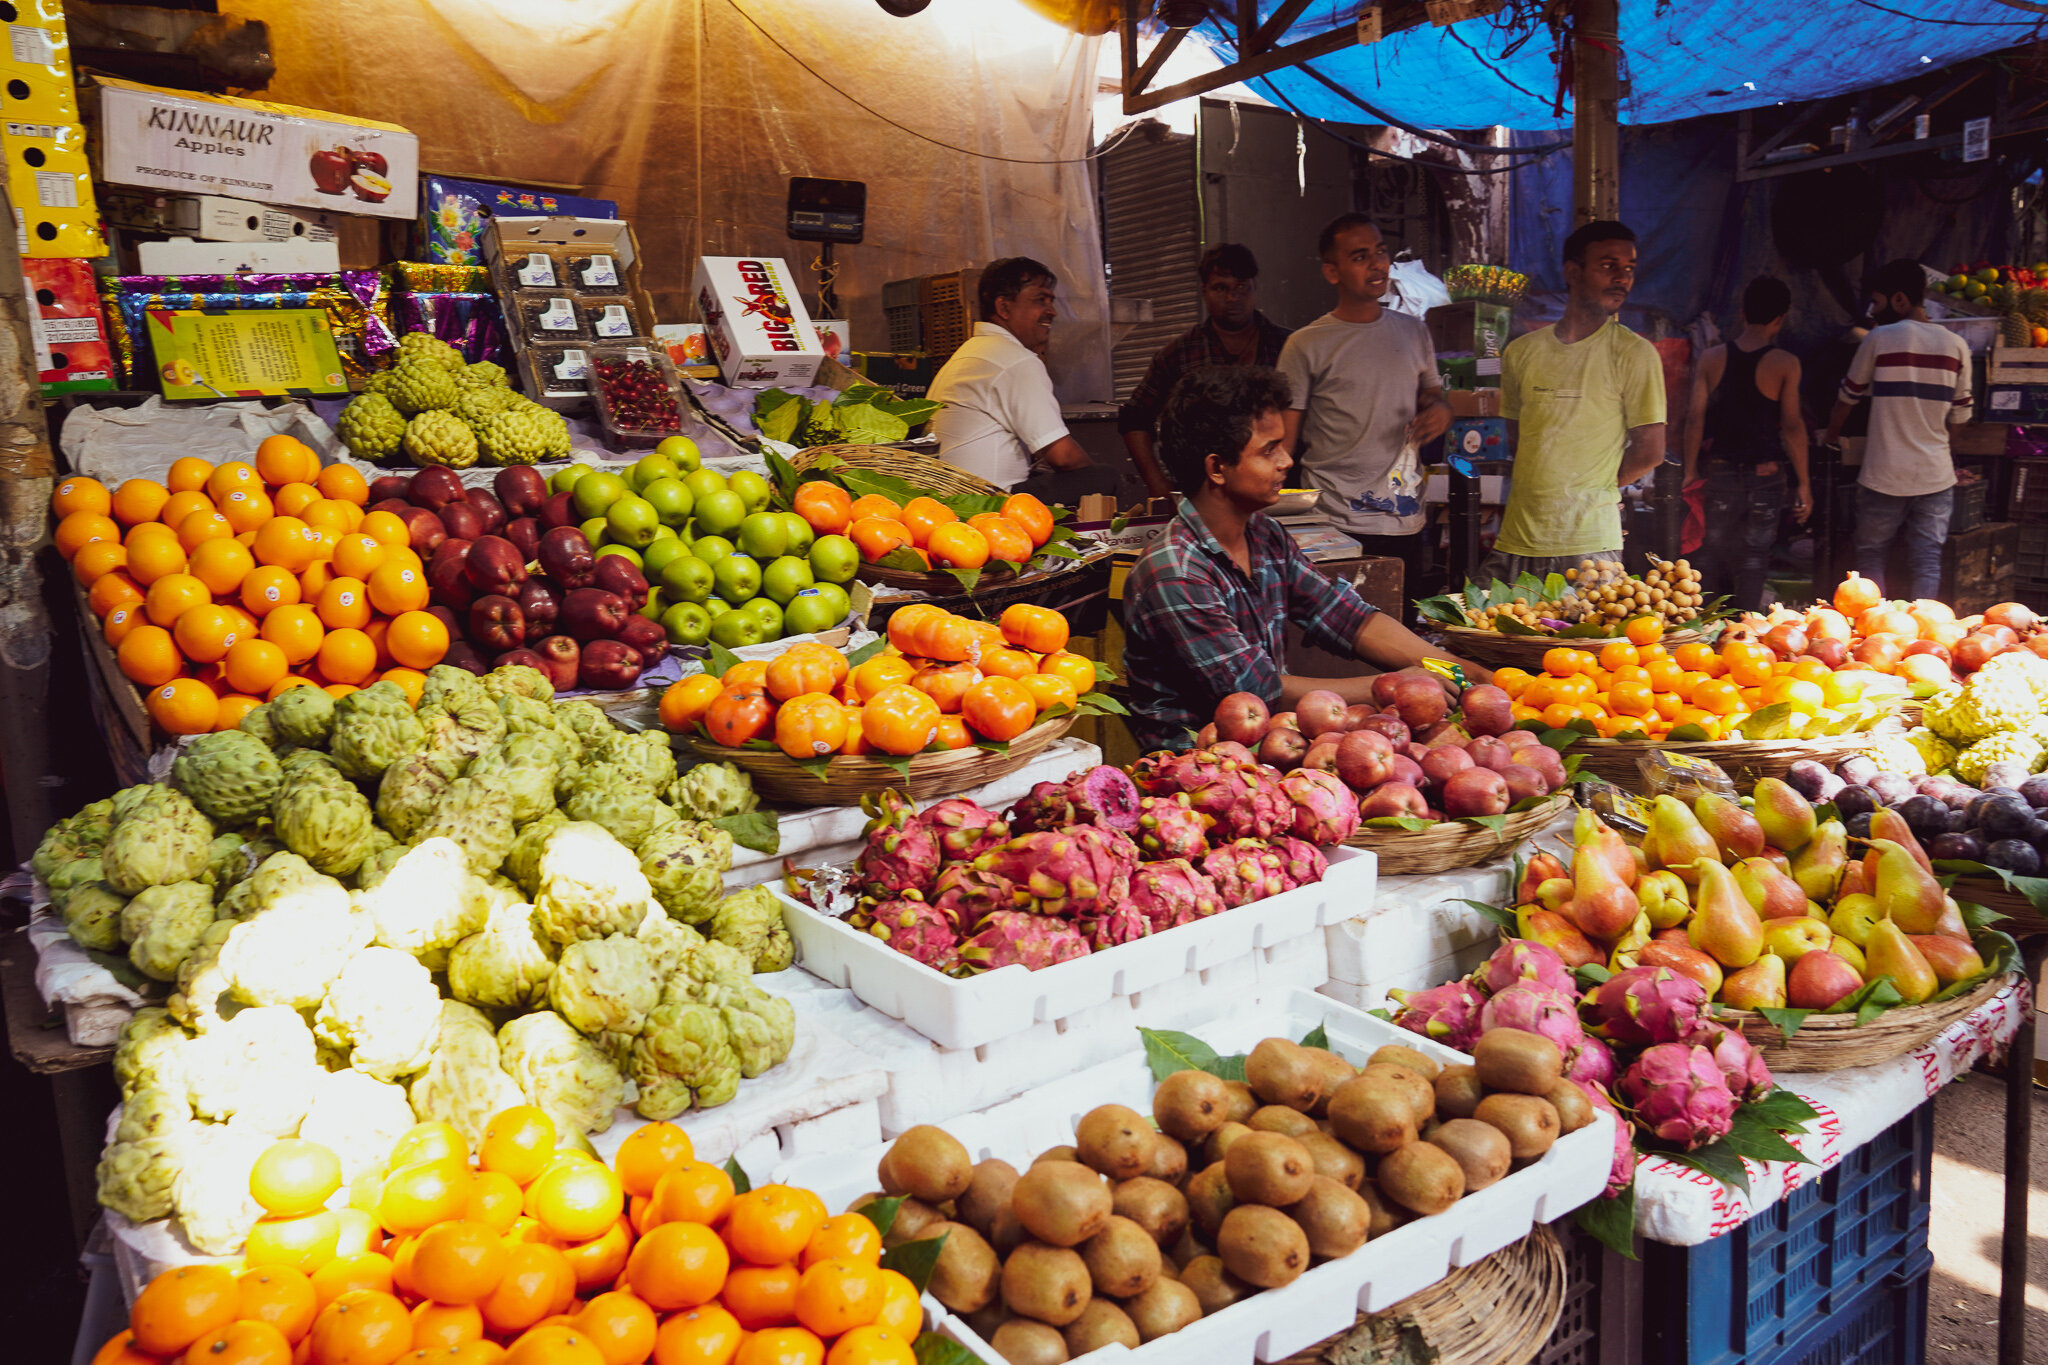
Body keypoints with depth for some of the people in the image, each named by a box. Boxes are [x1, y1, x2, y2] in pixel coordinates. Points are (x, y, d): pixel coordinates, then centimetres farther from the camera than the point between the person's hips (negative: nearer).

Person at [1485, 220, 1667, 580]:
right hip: (1518, 538, 4)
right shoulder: (1521, 351, 9)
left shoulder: (1634, 354, -3)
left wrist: (1591, 491, 5)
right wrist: (1543, 489, 7)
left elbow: (1650, 452, -3)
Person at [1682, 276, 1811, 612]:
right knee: (1754, 559, 6)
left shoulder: (1711, 359, 0)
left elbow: (1696, 419, -1)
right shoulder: (1785, 363, -6)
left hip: (1720, 473, 2)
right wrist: (1803, 484, -1)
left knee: (1713, 555, 11)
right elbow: (1792, 426, -7)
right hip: (1766, 475, -2)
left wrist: (1690, 471, 8)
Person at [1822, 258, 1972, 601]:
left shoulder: (1880, 339, -6)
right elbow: (1959, 416, 10)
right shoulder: (1956, 345, 5)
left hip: (1885, 476, -3)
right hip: (1937, 476, 3)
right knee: (1927, 564, 5)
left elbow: (1848, 397, 8)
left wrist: (1832, 434, 26)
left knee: (1872, 556, 9)